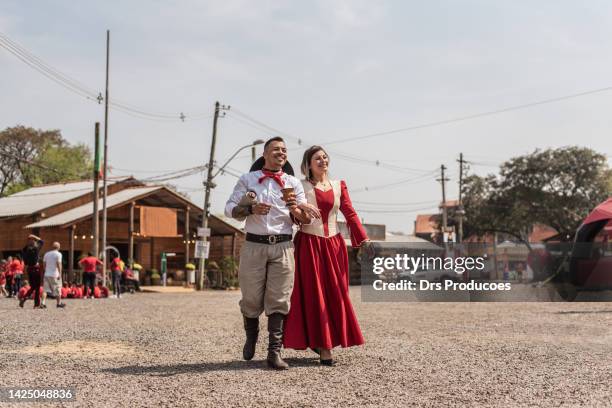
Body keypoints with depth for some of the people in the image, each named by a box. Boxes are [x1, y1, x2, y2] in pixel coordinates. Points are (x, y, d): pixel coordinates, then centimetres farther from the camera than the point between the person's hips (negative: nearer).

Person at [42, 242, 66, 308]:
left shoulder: (46, 254, 12)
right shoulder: (58, 254, -6)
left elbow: (44, 264, 13)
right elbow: (58, 264, -14)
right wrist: (60, 273, -14)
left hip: (47, 274, 5)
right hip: (55, 275, -5)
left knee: (45, 289, 4)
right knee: (57, 289, 7)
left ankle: (43, 303, -7)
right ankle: (59, 303, 14)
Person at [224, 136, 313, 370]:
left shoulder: (293, 183, 13)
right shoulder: (248, 179, 10)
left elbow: (306, 219, 11)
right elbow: (230, 209, 5)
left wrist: (295, 210, -11)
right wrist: (251, 209, -13)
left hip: (283, 247, 1)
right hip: (254, 245, -1)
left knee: (279, 300, -5)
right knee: (251, 298, 3)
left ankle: (274, 351, -4)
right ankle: (251, 337, 30)